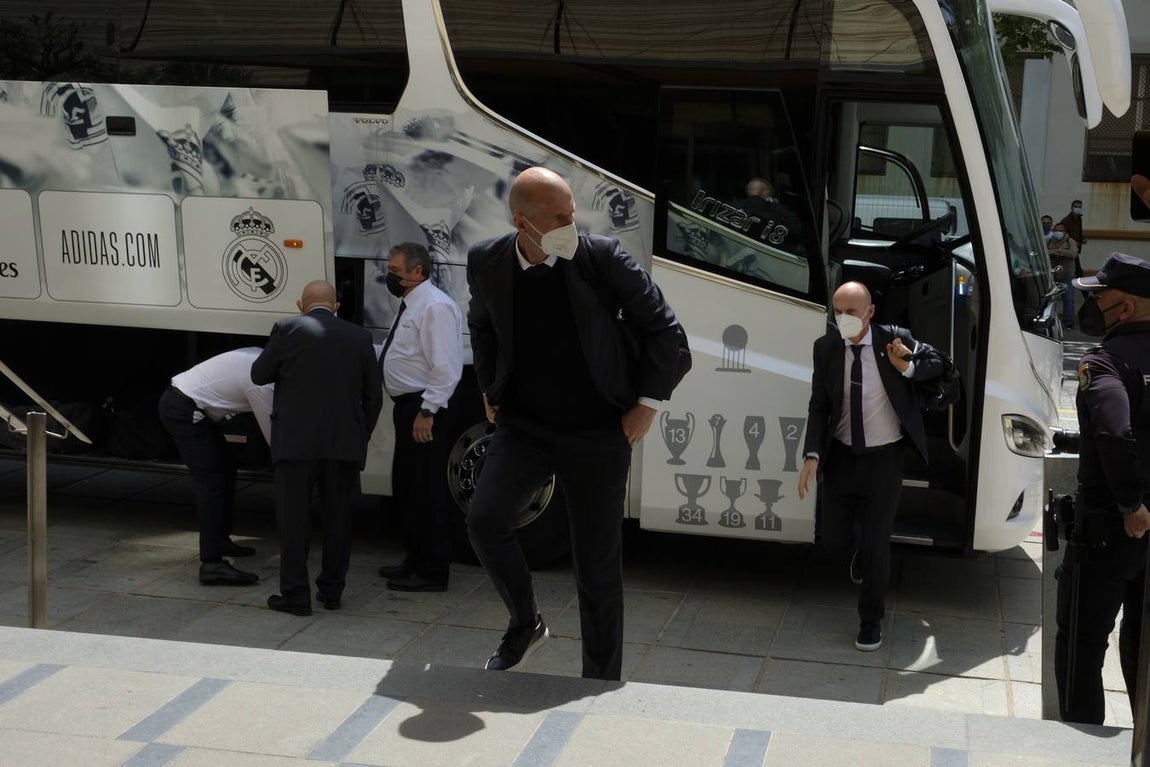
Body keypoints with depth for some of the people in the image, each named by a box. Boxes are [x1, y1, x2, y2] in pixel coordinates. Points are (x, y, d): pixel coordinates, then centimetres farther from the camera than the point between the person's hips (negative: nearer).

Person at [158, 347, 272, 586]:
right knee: (210, 482, -14)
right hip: (184, 410, -10)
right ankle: (212, 564, -18)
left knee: (226, 467, 17)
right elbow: (273, 436, -11)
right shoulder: (262, 385, -22)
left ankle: (221, 540, 28)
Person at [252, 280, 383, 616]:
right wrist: (361, 437, 19)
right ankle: (332, 590, 20)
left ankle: (295, 594, 4)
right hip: (345, 444, 3)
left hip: (295, 441, -3)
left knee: (293, 517, 4)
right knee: (338, 516, 13)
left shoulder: (288, 329, -4)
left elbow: (259, 374, 6)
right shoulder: (360, 337, 6)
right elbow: (373, 396, 9)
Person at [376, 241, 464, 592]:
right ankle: (415, 560, 30)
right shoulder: (411, 305, 16)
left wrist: (427, 412, -24)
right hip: (407, 406, 11)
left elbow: (446, 367, -22)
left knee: (428, 491, -5)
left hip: (423, 410, -11)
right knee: (405, 486, 18)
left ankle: (432, 572, 2)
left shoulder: (435, 306, -15)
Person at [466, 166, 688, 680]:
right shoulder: (487, 263, -5)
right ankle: (525, 623, 7)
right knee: (484, 519, -20)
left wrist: (648, 405, -5)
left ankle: (601, 682, 19)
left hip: (599, 434, -2)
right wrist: (489, 391, 14)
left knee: (598, 565, 2)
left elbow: (662, 328, -3)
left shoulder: (602, 259, -14)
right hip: (523, 426, 2)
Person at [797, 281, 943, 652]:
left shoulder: (895, 340, -12)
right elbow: (818, 406, -3)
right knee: (834, 540, 7)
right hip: (841, 455, 2)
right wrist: (812, 455, -14)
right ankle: (863, 551, 46)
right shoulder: (825, 348, -7)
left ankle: (871, 621, 21)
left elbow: (935, 362, 7)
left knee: (876, 544, 0)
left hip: (884, 457, -2)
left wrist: (907, 367, -15)